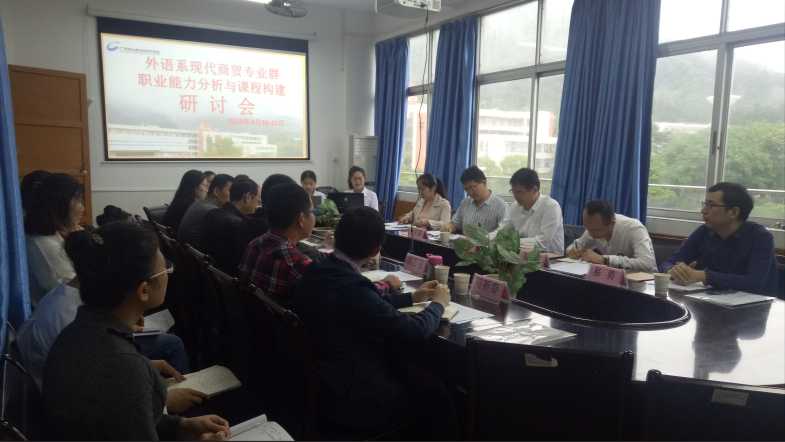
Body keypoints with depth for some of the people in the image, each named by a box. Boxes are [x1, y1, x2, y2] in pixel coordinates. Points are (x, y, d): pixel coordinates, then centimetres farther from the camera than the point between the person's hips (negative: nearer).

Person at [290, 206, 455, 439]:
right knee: (441, 402, 9)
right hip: (348, 399, -8)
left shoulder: (317, 271, -4)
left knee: (411, 381, 25)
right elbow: (415, 330, -23)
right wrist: (438, 304, -3)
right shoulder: (351, 287, -31)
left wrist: (411, 297, 17)